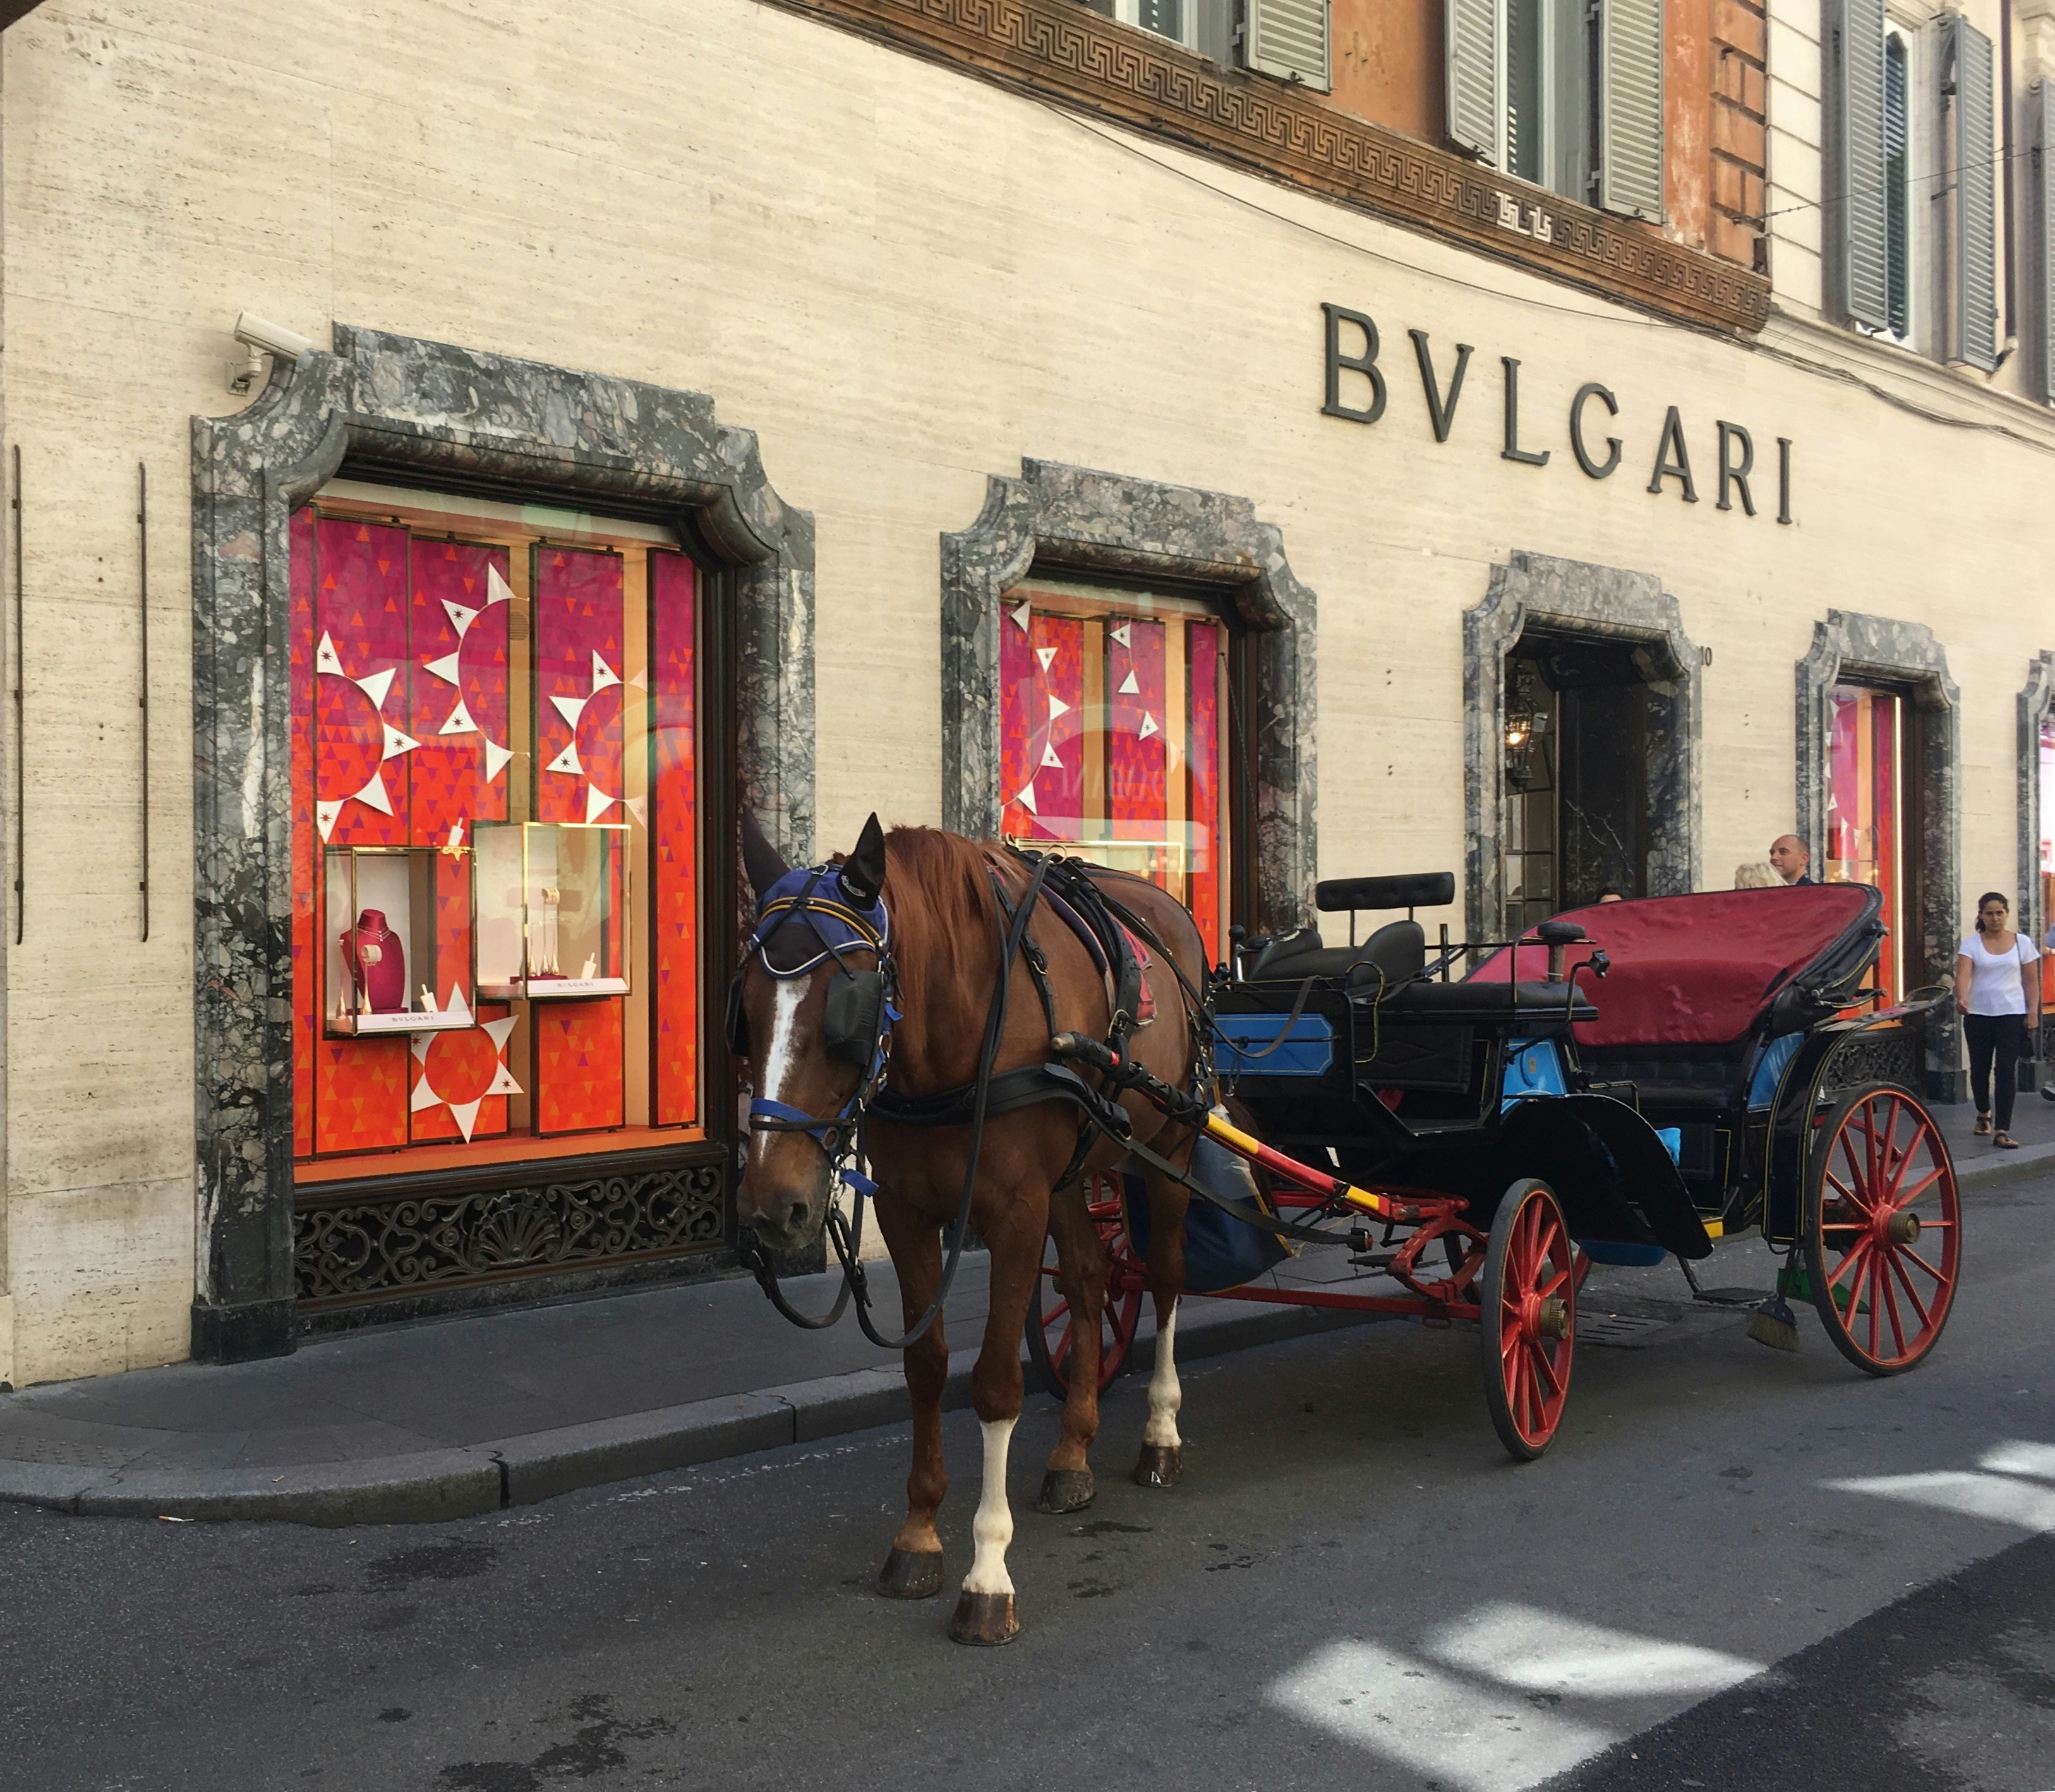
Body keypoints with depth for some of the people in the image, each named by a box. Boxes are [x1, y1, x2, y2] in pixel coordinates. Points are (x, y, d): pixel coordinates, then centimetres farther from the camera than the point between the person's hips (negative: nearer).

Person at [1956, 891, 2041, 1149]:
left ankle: (2003, 1131, -10)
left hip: (2012, 1014, -1)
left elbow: (2031, 981, 6)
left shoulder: (2022, 943, 3)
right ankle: (1984, 1114, 39)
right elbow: (1963, 974, -14)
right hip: (1978, 1014, 1)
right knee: (1980, 1068, 12)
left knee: (2007, 1070, -10)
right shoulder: (1971, 944, 0)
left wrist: (2033, 1012, -5)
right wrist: (1961, 997, -33)